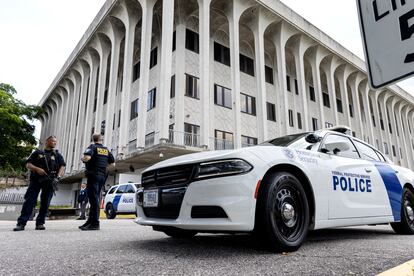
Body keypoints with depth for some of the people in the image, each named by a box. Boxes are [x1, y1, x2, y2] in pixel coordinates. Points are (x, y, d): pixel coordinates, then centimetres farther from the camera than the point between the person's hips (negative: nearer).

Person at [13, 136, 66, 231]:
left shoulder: (57, 155, 17)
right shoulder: (37, 153, 16)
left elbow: (62, 167, 5)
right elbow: (28, 164, 8)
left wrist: (57, 177, -12)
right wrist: (37, 169, -12)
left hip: (50, 181, 1)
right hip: (36, 179, -1)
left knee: (45, 202, -1)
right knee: (29, 200, -7)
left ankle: (40, 223, 5)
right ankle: (21, 223, -6)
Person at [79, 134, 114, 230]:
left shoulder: (93, 147, -4)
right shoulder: (106, 150, 14)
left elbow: (87, 157, -23)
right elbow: (112, 162, 18)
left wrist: (83, 159, -2)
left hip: (93, 175, -7)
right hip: (103, 175, 7)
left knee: (93, 198, -7)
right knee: (95, 198, 13)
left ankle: (95, 223, -9)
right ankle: (90, 221, 20)